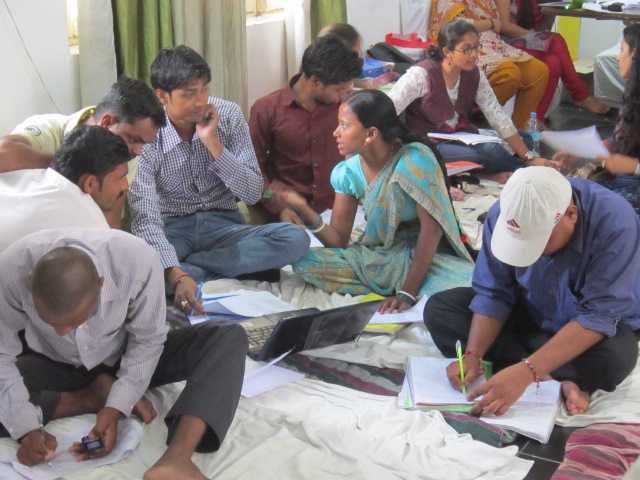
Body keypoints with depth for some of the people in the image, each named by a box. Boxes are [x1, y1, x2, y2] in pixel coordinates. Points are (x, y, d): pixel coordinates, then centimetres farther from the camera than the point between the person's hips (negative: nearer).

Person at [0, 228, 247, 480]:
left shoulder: (137, 261, -33)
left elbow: (147, 341, -19)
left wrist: (114, 409, -29)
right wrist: (27, 428, -30)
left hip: (124, 358, 0)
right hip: (53, 364, 1)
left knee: (231, 339, -25)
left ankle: (176, 458, -44)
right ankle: (95, 397, -14)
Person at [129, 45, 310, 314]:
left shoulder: (229, 116, -4)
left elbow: (253, 194, -6)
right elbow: (145, 217, -24)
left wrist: (213, 144, -19)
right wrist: (176, 275, -41)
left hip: (222, 224, 4)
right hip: (171, 229, -4)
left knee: (296, 240, -25)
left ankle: (189, 266, -20)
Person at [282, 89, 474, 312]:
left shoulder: (414, 159, -19)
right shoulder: (348, 172, -2)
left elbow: (431, 229, -19)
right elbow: (339, 241, -1)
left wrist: (408, 293, -23)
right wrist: (306, 212, -21)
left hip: (427, 256, -6)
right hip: (376, 257, 7)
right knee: (306, 262, -16)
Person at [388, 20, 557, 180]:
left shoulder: (475, 75, -3)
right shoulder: (421, 75, -20)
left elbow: (498, 117, -2)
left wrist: (530, 157, -9)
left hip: (461, 138, 5)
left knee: (491, 149, -29)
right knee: (489, 153, -28)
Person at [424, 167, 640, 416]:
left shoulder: (616, 224, -33)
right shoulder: (504, 214, -21)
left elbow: (598, 317, -34)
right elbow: (493, 294, -12)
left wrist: (526, 372, -41)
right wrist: (473, 355, -27)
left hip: (594, 327, -5)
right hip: (529, 313, 5)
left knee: (617, 356, -39)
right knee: (438, 309, -15)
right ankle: (563, 377, -20)